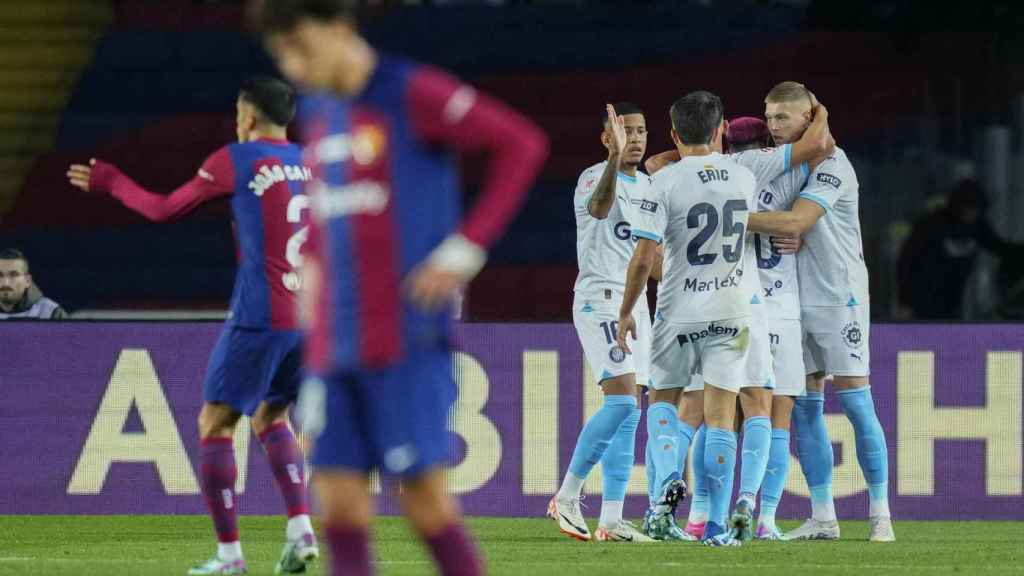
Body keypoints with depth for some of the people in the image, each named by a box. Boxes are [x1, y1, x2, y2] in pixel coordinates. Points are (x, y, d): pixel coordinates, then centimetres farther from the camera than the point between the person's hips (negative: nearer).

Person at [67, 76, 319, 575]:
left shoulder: (235, 161, -3)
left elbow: (164, 210, 4)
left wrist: (108, 181, 17)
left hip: (259, 318, -6)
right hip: (310, 319, 6)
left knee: (214, 423, 4)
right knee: (269, 419, 23)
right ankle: (300, 530, 6)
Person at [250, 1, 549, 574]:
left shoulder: (414, 92, -8)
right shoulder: (319, 112, 15)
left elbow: (523, 143, -9)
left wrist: (466, 249, -13)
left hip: (408, 339, -6)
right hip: (336, 349, 6)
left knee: (424, 498, -6)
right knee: (340, 505, -3)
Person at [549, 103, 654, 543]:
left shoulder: (646, 185, 15)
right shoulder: (594, 178, -11)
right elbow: (599, 207, -36)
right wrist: (615, 157, -49)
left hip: (635, 303, 8)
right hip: (599, 299, -8)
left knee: (629, 412, 2)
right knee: (622, 402, -19)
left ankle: (611, 520, 1)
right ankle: (567, 497, -9)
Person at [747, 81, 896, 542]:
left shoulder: (831, 164, -12)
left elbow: (796, 222, -23)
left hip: (838, 296, -7)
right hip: (794, 298, 7)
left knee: (856, 403, -6)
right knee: (803, 408, 4)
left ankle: (880, 516, -1)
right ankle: (822, 518, 8)